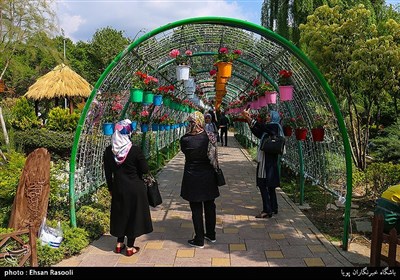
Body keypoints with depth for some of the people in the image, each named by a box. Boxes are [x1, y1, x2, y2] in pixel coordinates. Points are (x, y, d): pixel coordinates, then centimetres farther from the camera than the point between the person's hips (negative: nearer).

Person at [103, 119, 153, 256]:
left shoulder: (109, 151, -6)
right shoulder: (135, 150, -18)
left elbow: (108, 173, 1)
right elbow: (145, 170, -12)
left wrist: (111, 188, 13)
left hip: (118, 188, 4)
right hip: (135, 188, -3)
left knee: (120, 213, 19)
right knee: (133, 215, 10)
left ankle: (119, 243, 32)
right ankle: (130, 247, 19)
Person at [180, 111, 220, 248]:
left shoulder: (185, 139, -19)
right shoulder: (209, 137, -10)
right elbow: (213, 154, 3)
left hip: (192, 179, -3)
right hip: (208, 177, 4)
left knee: (196, 209, 7)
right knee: (210, 206, 18)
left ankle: (199, 240, 16)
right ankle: (211, 234, 33)